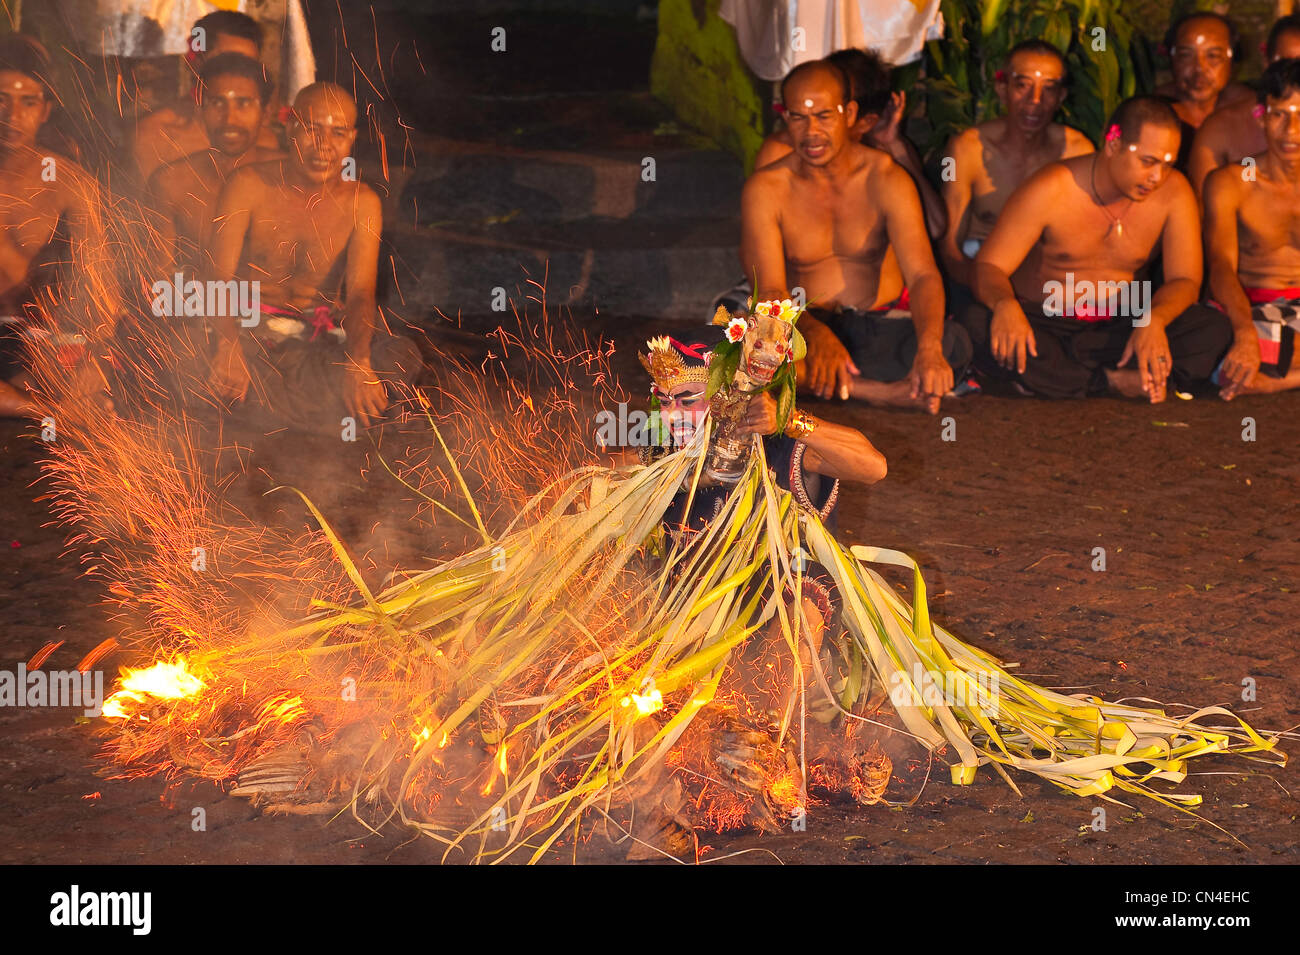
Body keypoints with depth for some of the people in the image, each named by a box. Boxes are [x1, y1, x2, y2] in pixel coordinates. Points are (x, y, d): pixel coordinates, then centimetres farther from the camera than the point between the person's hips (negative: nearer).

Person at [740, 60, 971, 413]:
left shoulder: (886, 179, -5)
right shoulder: (765, 189, -5)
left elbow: (923, 275, -18)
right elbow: (769, 291, -14)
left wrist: (929, 348, -41)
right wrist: (815, 334, -39)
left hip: (884, 324, 0)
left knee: (953, 344, -32)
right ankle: (885, 392, -30)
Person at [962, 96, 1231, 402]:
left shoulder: (1174, 192, -5)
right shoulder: (1052, 190, -13)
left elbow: (1184, 281, -5)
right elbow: (988, 266, -13)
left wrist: (1154, 319, -30)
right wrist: (1005, 305, -39)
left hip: (1120, 326, 2)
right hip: (1042, 320, -2)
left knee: (1214, 328, -23)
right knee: (977, 323, -34)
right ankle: (1113, 381, -30)